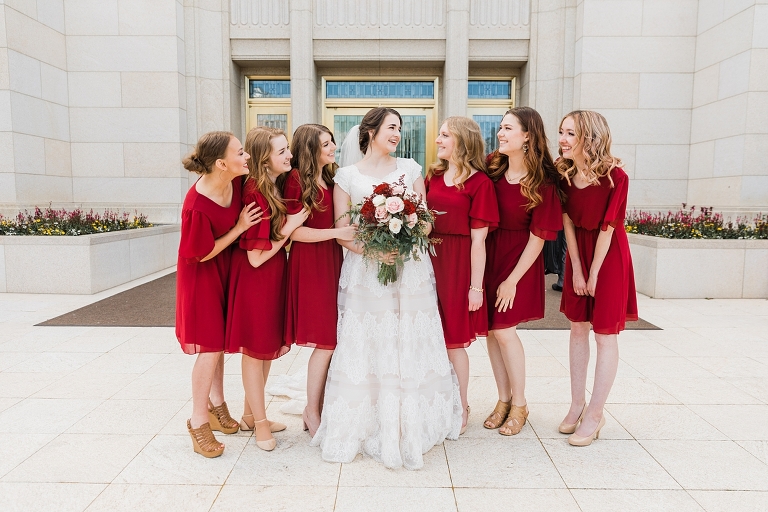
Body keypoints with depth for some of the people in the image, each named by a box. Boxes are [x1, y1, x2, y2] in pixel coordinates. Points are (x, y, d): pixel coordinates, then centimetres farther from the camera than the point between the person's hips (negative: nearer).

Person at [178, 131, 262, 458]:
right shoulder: (197, 206, -33)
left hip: (226, 268, 7)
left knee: (219, 341, 17)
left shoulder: (237, 181, -14)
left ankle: (216, 403, 35)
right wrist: (239, 228, -21)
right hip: (203, 275, -7)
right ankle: (198, 421, 17)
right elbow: (202, 254, -21)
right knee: (210, 347, -2)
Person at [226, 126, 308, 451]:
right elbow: (256, 257, -22)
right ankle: (260, 423, 23)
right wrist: (289, 227, -18)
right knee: (255, 349, 6)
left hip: (274, 276, 9)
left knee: (268, 347, 17)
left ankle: (250, 413, 35)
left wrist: (290, 226, -3)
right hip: (255, 279, -9)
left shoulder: (276, 187, 4)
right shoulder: (255, 192, -22)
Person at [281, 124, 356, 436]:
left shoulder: (330, 180, 13)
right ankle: (312, 413, 13)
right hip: (309, 262, -7)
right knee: (326, 342, -4)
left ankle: (318, 407, 21)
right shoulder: (296, 179, -8)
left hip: (332, 260, 7)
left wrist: (354, 232, 2)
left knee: (330, 340, 8)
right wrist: (337, 232, -18)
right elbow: (293, 231, -14)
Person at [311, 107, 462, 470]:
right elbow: (342, 231, -2)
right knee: (365, 349, 1)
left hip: (411, 270, 2)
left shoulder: (410, 169, 9)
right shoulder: (346, 177, 3)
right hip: (365, 271, -1)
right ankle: (365, 426, 17)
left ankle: (410, 427, 20)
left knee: (411, 346, 4)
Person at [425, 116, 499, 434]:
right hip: (429, 259, 6)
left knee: (454, 340, 4)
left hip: (458, 264, -5)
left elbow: (478, 239, -10)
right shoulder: (433, 176, 11)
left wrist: (476, 286, -11)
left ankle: (461, 409, 24)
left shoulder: (479, 182, -7)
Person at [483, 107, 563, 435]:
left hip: (518, 258, -5)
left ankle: (519, 404, 19)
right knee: (490, 329, 8)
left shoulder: (542, 183, -14)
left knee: (504, 329, -4)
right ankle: (503, 400, 26)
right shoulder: (492, 166, 0)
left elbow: (538, 236, -13)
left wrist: (513, 279, -13)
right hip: (488, 253, 5)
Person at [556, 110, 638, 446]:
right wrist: (577, 270, -6)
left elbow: (607, 229, -17)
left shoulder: (614, 176, -21)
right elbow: (568, 222, -5)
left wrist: (593, 274, -11)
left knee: (605, 334, 1)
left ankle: (595, 414, 12)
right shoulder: (563, 173, -7)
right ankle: (577, 404, 23)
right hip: (577, 254, 5)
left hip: (608, 257, -5)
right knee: (578, 328, 11)